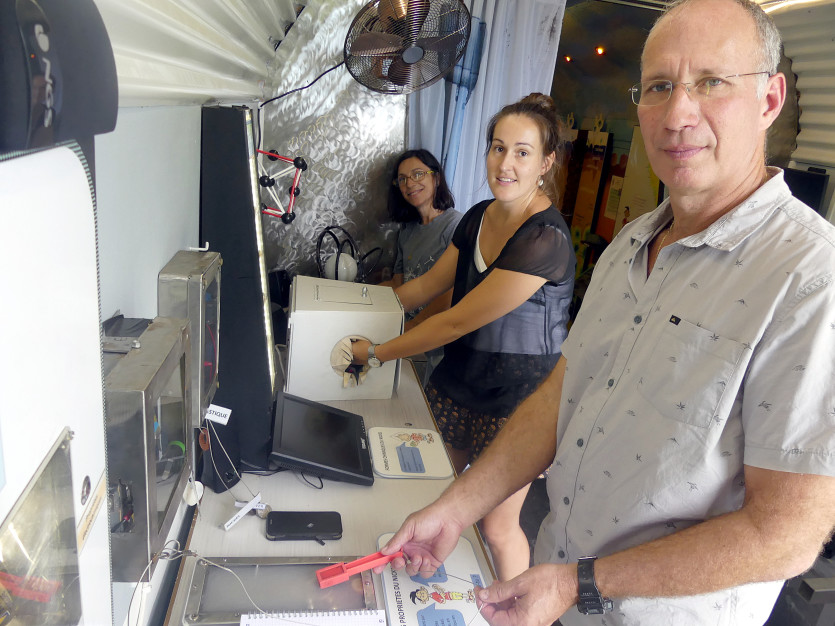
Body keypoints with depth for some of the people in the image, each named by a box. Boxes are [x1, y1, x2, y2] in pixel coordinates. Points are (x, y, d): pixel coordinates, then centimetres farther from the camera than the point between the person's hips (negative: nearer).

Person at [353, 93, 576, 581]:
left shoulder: (546, 239, -24)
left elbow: (457, 322, -23)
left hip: (516, 394, -7)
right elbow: (429, 285, 14)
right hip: (458, 378, 7)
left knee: (497, 526, 6)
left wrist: (376, 353, -14)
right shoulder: (479, 217, 2)